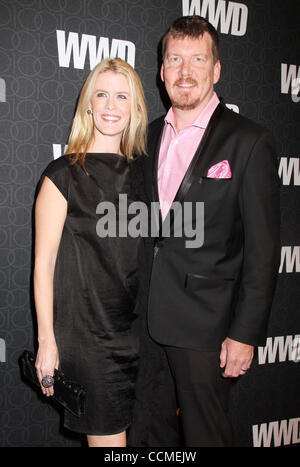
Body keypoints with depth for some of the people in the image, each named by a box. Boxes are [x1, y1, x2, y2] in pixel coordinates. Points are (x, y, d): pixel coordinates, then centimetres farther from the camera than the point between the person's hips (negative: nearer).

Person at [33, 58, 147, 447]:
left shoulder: (140, 173, 7)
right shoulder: (64, 174, -7)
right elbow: (43, 265, -8)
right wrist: (47, 341, -10)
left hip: (137, 331, 5)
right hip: (86, 333, -5)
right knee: (108, 438, 4)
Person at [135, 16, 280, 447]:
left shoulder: (249, 142, -9)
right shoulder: (150, 135, 9)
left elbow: (262, 249, -10)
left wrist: (245, 334, -12)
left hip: (205, 328, -5)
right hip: (149, 321, 6)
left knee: (204, 433, 11)